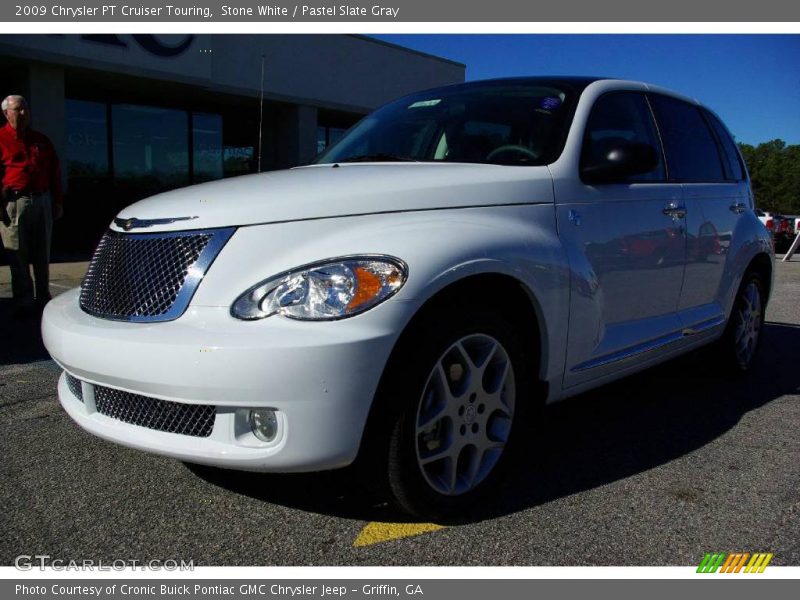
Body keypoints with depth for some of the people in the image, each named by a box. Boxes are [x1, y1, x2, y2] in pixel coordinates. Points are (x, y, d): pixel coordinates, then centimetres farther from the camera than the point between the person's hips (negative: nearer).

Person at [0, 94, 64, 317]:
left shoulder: (41, 140, 16)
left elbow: (54, 172, 17)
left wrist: (57, 202, 11)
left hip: (42, 201, 5)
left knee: (42, 255, 11)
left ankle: (43, 297, 20)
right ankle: (24, 301, 3)